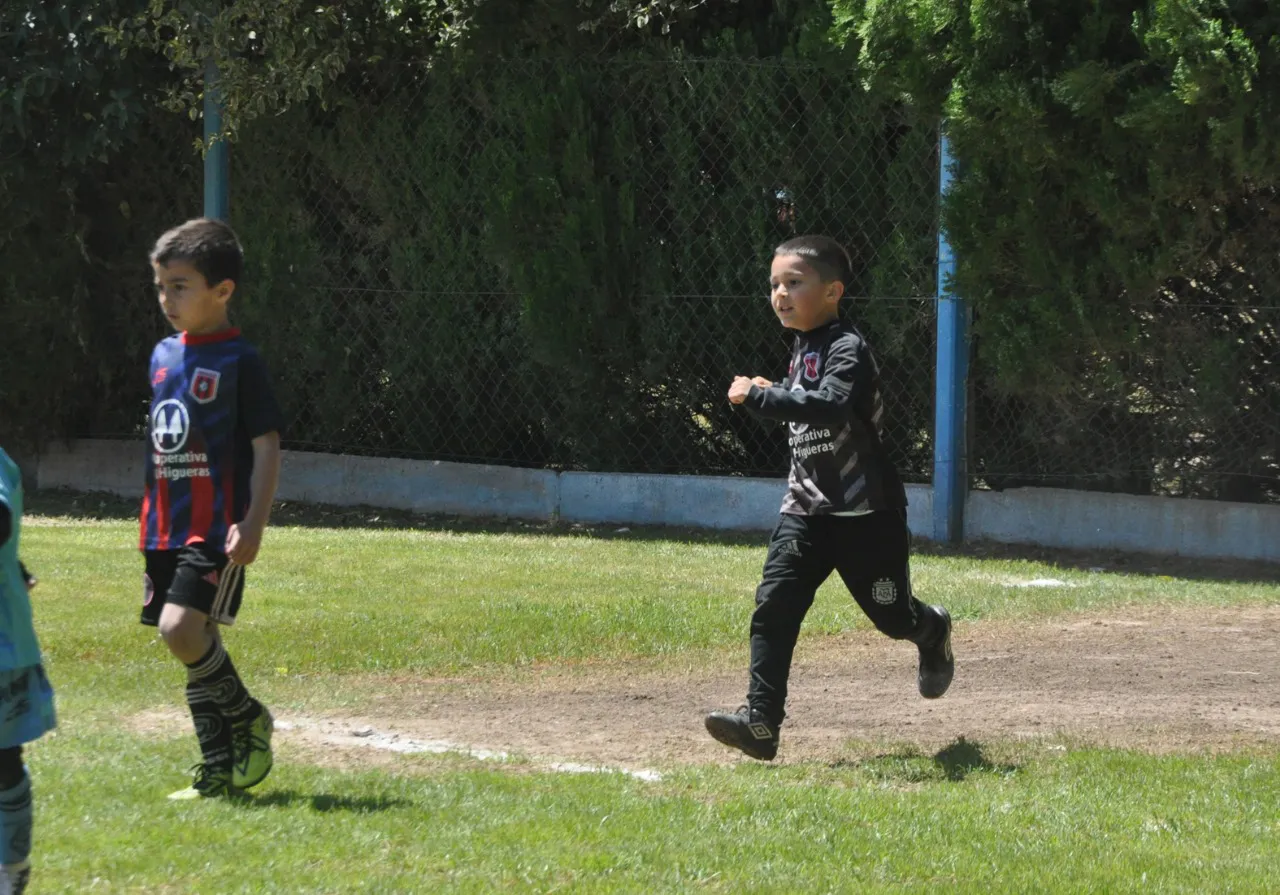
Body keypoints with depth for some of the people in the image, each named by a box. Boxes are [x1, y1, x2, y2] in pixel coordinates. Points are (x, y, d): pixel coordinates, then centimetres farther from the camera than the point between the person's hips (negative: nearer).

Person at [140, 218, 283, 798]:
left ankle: (248, 718, 0)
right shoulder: (164, 355, 12)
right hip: (168, 529, 8)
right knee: (194, 644, 8)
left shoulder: (239, 362, -9)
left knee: (181, 629, -22)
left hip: (218, 530, -8)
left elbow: (267, 446, -11)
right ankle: (219, 771, 15)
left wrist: (253, 523, -18)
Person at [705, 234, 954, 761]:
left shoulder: (847, 349, -18)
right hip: (807, 510, 7)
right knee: (774, 605, -11)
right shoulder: (803, 350, 10)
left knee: (891, 615, 9)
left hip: (866, 513, -7)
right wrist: (770, 396, 11)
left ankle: (932, 632, 46)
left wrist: (759, 397, -37)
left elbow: (831, 407, -36)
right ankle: (760, 722, -17)